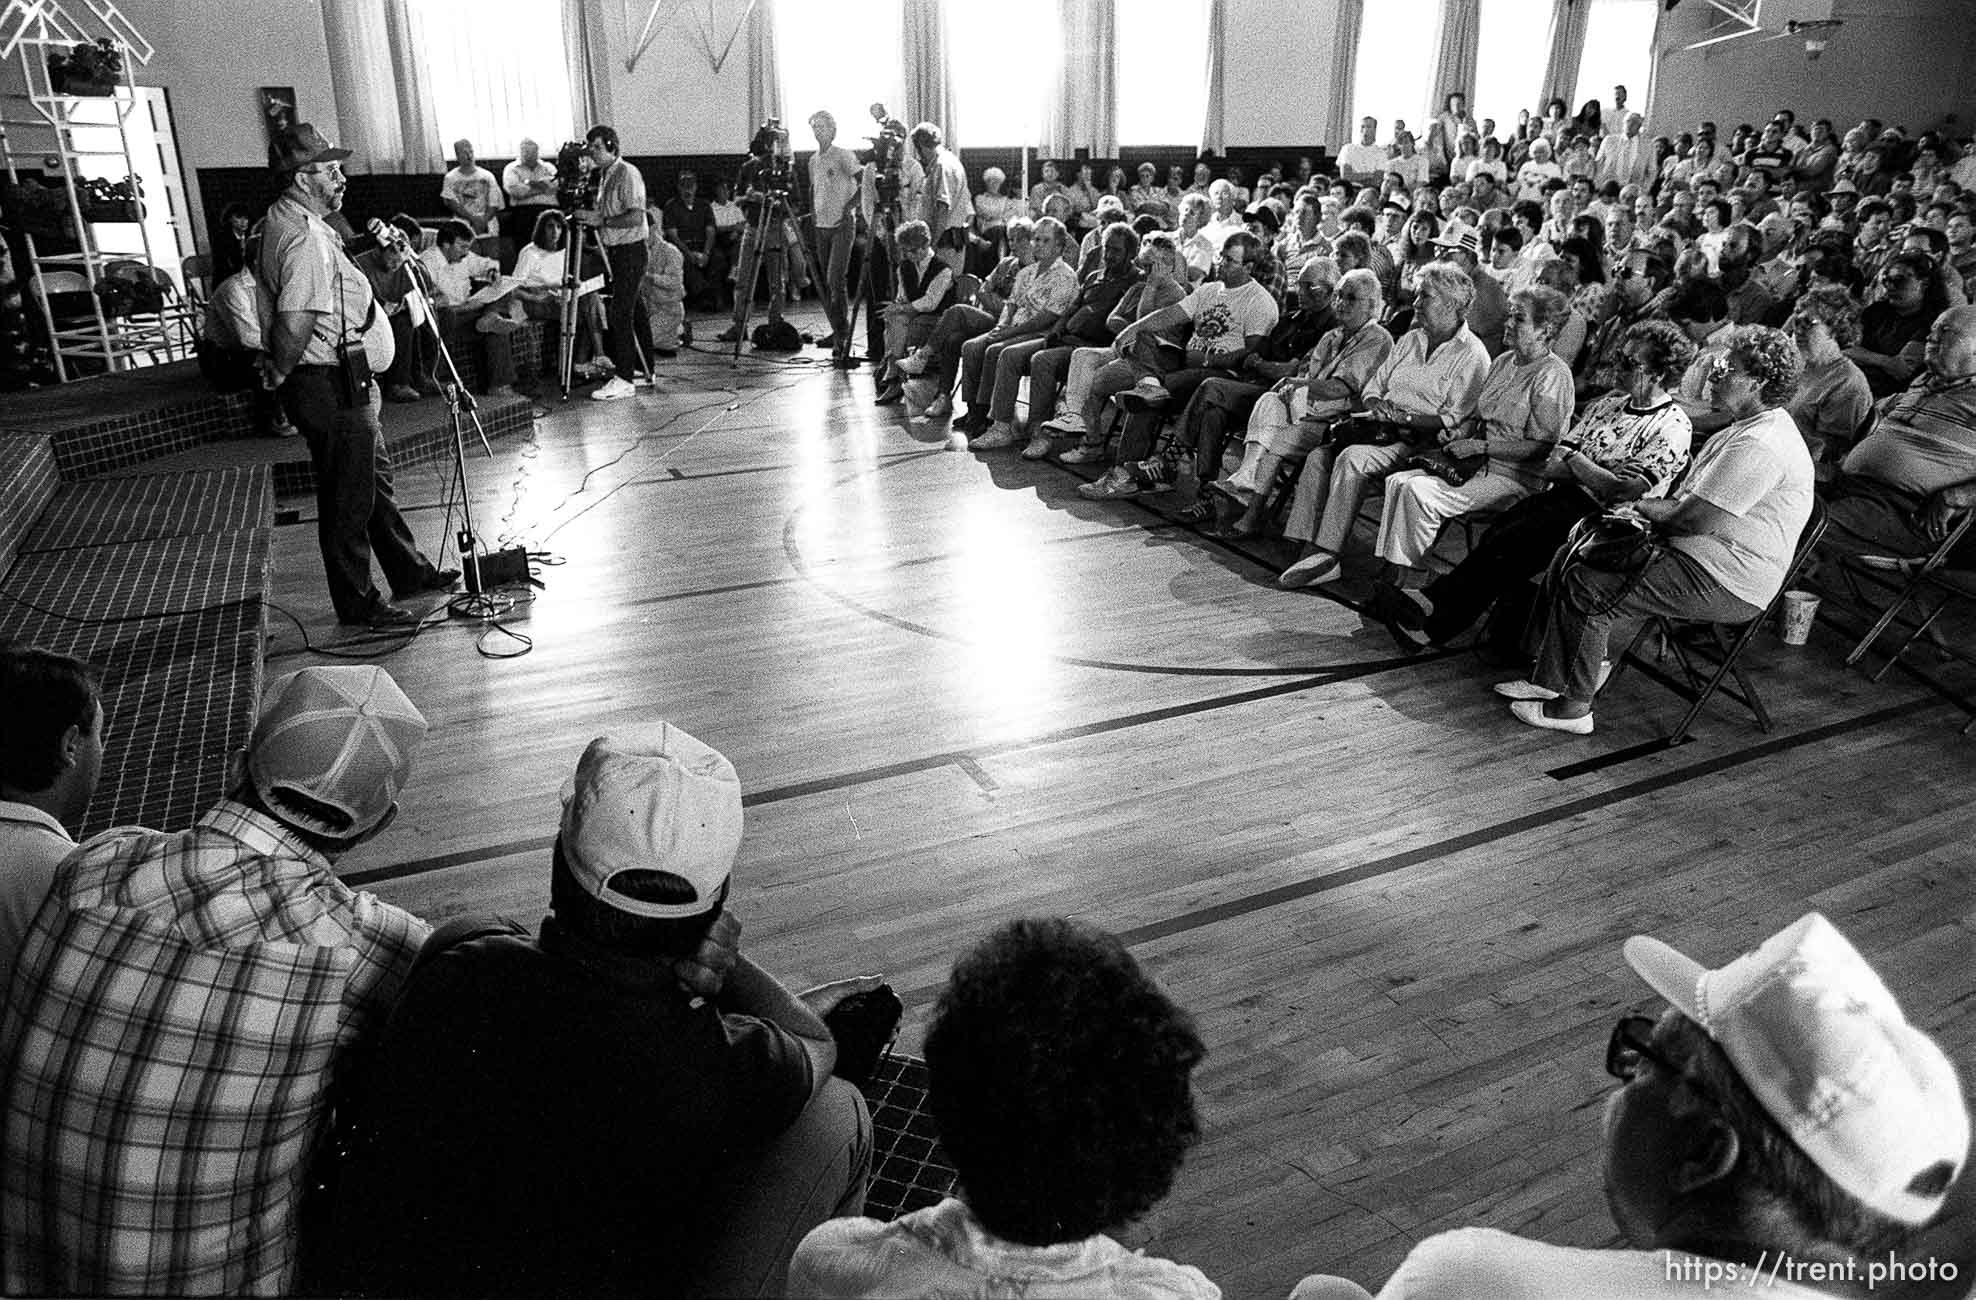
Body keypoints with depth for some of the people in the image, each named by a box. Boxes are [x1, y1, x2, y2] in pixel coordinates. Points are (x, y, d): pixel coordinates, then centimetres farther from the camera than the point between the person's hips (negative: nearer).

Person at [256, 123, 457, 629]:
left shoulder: (283, 220, 11)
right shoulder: (306, 238, -22)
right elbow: (294, 323, -32)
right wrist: (281, 373, -17)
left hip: (344, 384, 11)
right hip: (331, 386, -11)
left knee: (376, 479, 21)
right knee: (349, 497, 0)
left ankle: (410, 572, 34)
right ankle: (357, 603, 13)